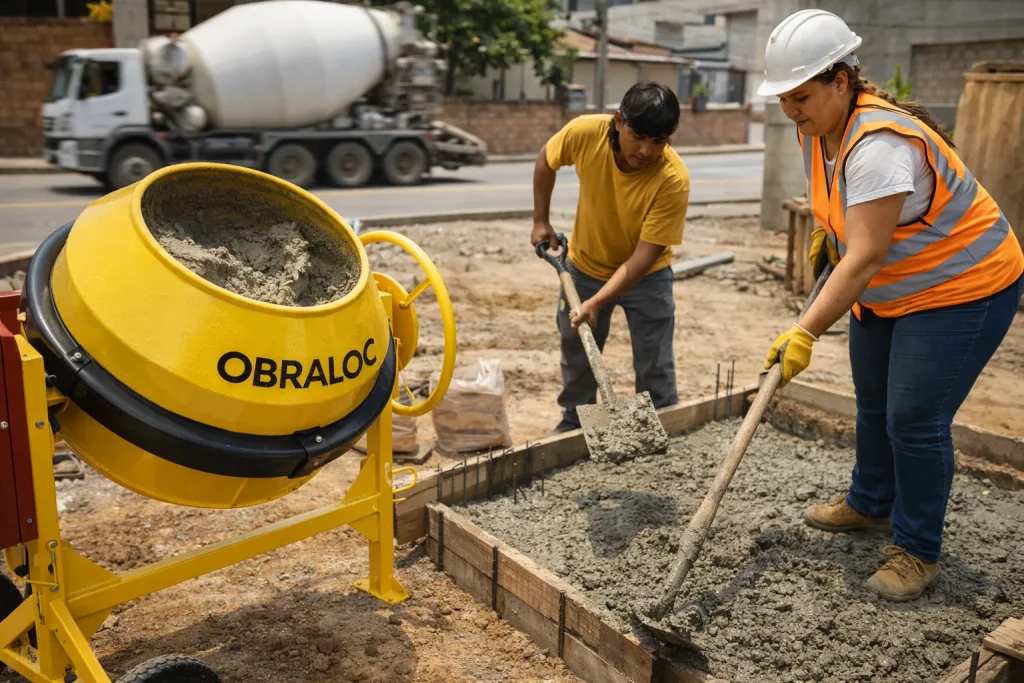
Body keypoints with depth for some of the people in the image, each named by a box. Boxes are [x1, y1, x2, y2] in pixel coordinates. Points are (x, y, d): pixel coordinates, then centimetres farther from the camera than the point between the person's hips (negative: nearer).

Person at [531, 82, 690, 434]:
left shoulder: (674, 179, -32)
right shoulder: (585, 132, -26)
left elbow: (644, 255, -29)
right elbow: (546, 159, -2)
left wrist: (597, 302, -36)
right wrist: (541, 221, -2)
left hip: (646, 276, -2)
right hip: (585, 266, 3)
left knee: (655, 368, 2)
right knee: (576, 356, 15)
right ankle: (573, 425, 37)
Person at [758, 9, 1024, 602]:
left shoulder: (879, 144, -34)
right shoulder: (817, 127, -5)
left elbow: (864, 259, -38)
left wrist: (805, 334, -40)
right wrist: (827, 231, 14)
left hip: (961, 287, -10)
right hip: (886, 291, 10)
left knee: (915, 418, -9)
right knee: (872, 401, 19)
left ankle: (918, 551, 10)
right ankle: (871, 503, 41)